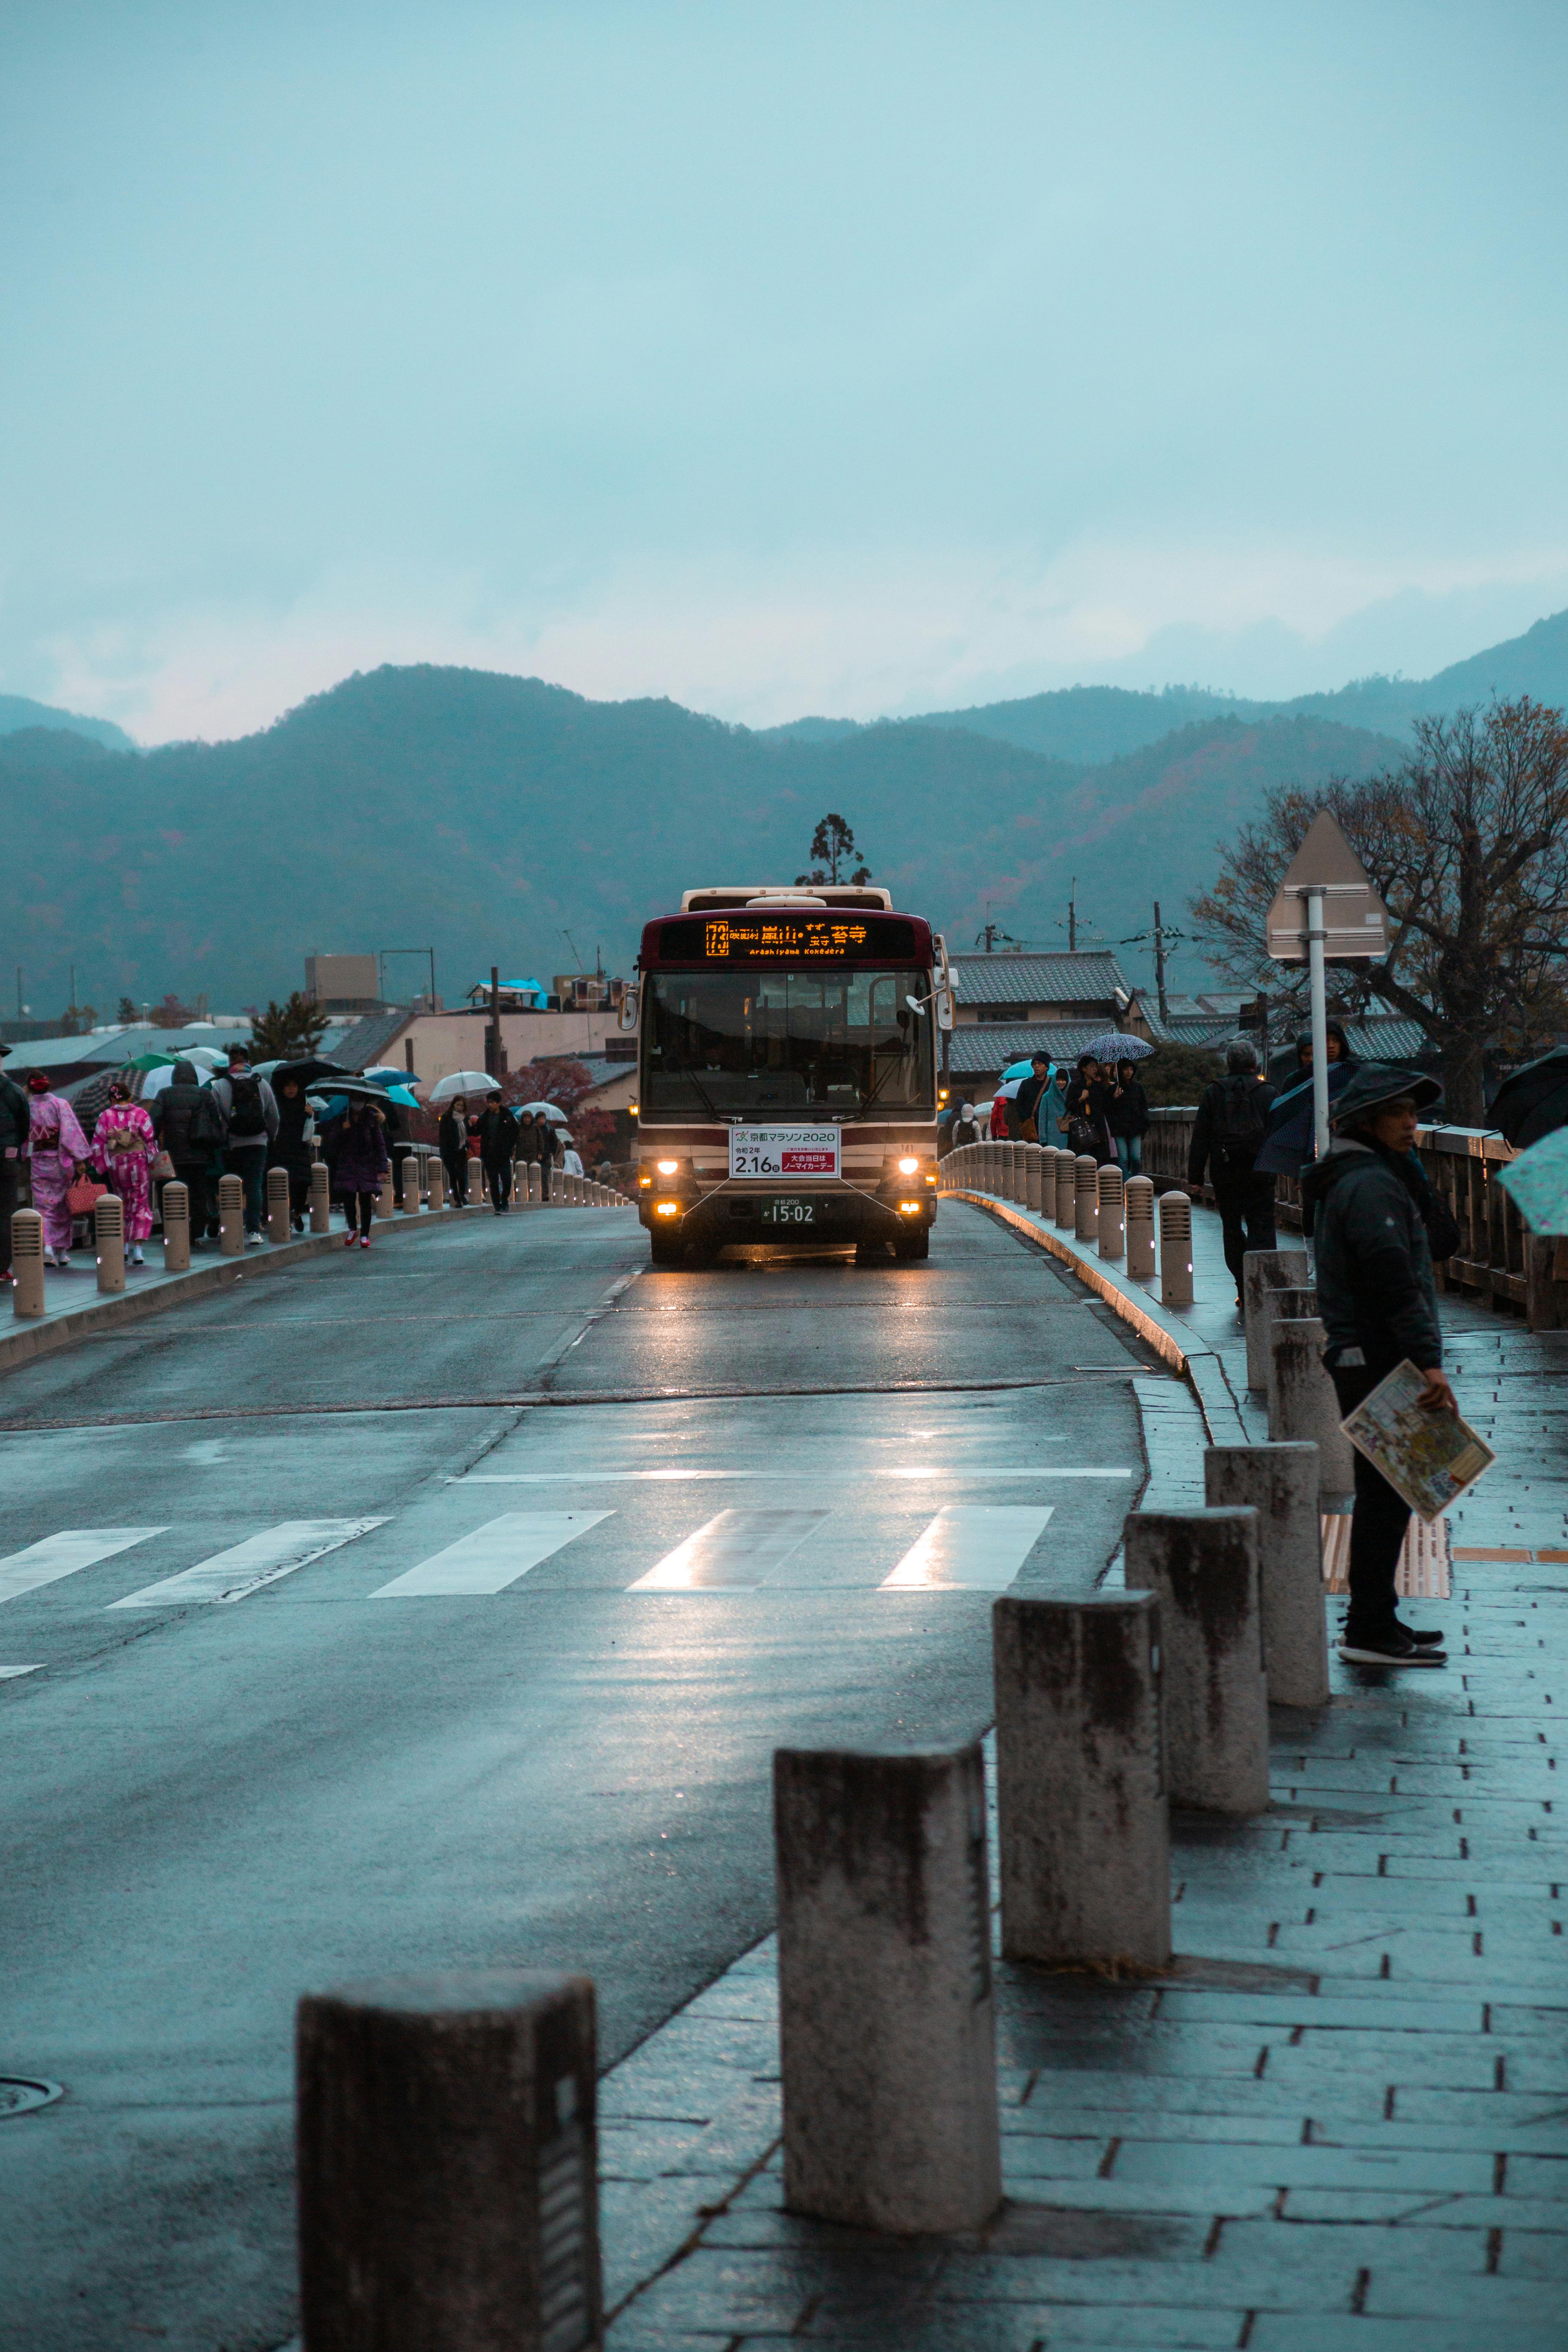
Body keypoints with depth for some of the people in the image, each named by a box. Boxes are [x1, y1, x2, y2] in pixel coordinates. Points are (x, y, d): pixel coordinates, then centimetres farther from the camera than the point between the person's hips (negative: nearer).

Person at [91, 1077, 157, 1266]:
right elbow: (150, 1140, -3)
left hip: (116, 1167, 1)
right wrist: (152, 1162, 7)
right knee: (140, 1206, 3)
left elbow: (98, 1145, 0)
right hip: (139, 1163, -1)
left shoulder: (105, 1117, 0)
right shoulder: (140, 1114, -2)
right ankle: (137, 1248, -7)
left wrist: (103, 1169, 7)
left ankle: (125, 1247, 12)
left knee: (122, 1206, 16)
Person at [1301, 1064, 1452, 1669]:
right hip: (1378, 1362, -11)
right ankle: (1370, 1631, -5)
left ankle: (1375, 1621, 23)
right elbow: (1395, 1281, -24)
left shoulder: (1351, 1180, 18)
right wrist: (1428, 1360, -26)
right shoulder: (1371, 1185, -16)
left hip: (1363, 1361, 11)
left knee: (1383, 1494, 16)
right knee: (1386, 1496, -7)